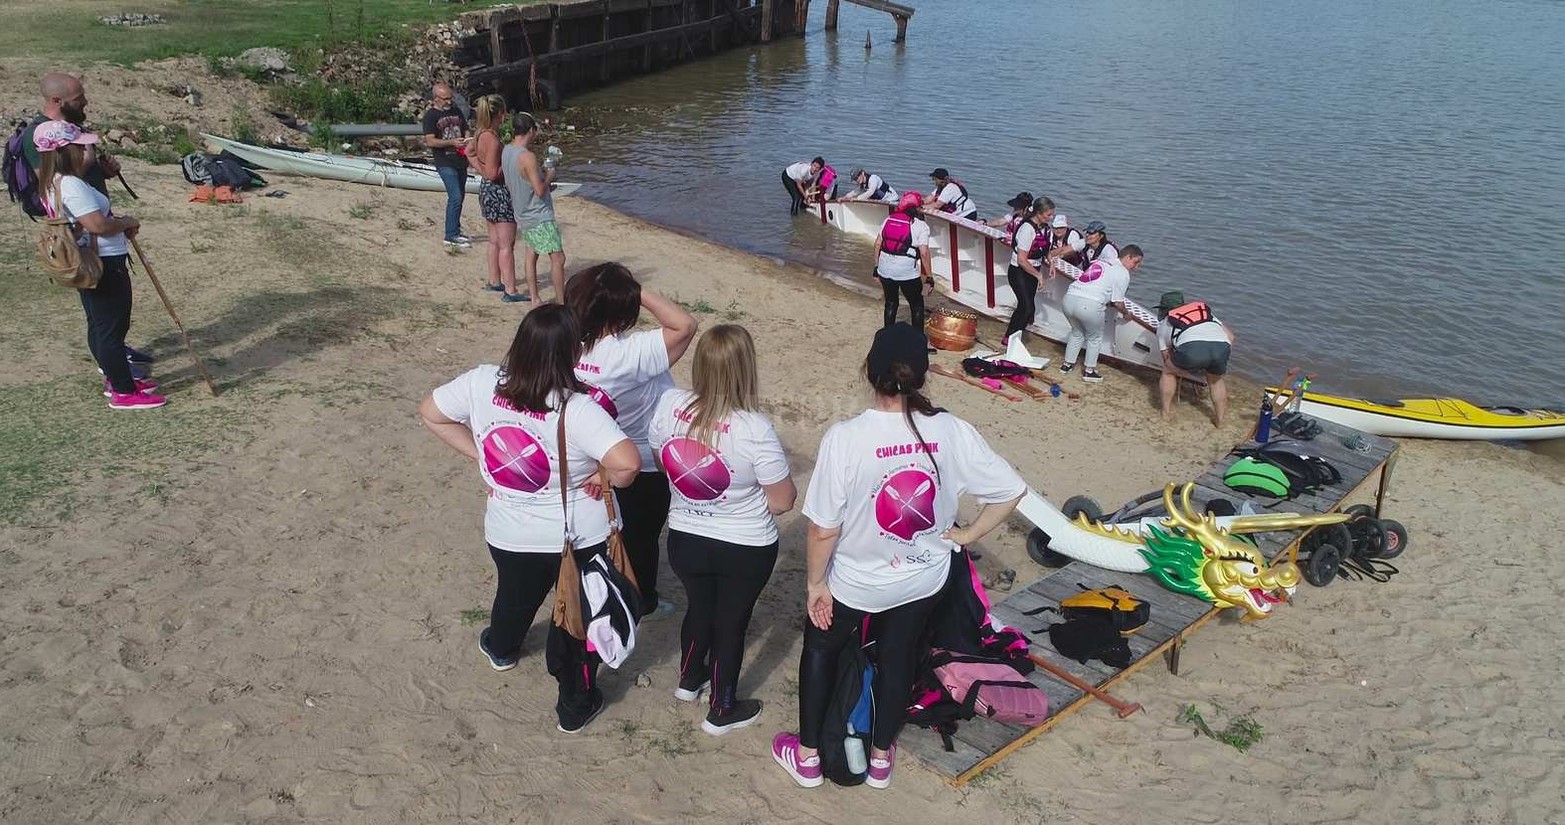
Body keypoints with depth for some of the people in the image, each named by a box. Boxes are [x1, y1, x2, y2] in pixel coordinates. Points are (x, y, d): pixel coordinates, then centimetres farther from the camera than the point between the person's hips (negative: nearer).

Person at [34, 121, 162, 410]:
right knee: (113, 327, -3)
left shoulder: (54, 183, 11)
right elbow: (99, 225, -27)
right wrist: (126, 222, -9)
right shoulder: (72, 185, -22)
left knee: (99, 326, 20)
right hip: (105, 264, -11)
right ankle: (124, 393, 5)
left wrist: (118, 222, 2)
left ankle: (115, 378, 34)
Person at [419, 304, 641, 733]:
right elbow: (627, 461, -40)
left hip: (509, 536, 4)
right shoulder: (576, 408, -30)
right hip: (582, 538, -4)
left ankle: (501, 649, 66)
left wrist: (479, 453, 2)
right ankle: (575, 705, 39)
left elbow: (430, 412, 0)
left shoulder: (481, 383, -17)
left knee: (515, 599, 35)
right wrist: (602, 478, -19)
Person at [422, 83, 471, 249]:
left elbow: (466, 130, 20)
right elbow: (430, 141, -14)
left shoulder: (456, 111, 13)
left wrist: (467, 141, -3)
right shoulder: (430, 116, -7)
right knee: (455, 198, -14)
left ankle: (456, 231, 26)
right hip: (445, 163, -7)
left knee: (460, 197, 13)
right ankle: (450, 237, -8)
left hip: (460, 160, 7)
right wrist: (451, 142, -24)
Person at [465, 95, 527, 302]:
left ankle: (494, 281, 30)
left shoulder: (481, 134, 4)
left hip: (486, 189, 10)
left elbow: (469, 151, 22)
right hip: (499, 192, -10)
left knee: (495, 241, 20)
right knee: (506, 245, -5)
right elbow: (493, 174, -25)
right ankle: (511, 291, -2)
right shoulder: (493, 140, -23)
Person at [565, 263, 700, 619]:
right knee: (642, 537, 18)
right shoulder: (630, 353, -37)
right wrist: (640, 292, -35)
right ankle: (643, 601, 39)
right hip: (645, 469, -6)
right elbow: (686, 325, -41)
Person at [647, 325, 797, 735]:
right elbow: (783, 501, -19)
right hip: (745, 550, -4)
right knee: (731, 621, 19)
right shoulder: (755, 429, -29)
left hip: (684, 540, 4)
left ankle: (690, 679, 54)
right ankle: (722, 711, 39)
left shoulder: (669, 404, -17)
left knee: (699, 607, 30)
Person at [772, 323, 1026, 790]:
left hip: (854, 583, -2)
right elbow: (1011, 490, -10)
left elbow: (823, 529, -24)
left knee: (820, 651, 25)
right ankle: (881, 758, 46)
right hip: (923, 581, 3)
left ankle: (808, 757, 39)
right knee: (898, 660, 26)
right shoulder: (952, 433, -19)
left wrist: (815, 584, -8)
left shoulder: (845, 438, -29)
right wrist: (967, 534, 3)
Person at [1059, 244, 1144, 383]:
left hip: (1069, 297, 7)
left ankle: (1067, 364, 37)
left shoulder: (1102, 261, 25)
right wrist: (1126, 314, 21)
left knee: (1077, 333, 31)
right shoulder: (1123, 273, 3)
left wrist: (1108, 302, 34)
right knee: (1095, 338, 18)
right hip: (1089, 305, -7)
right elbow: (1118, 302, 2)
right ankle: (1089, 370, 23)